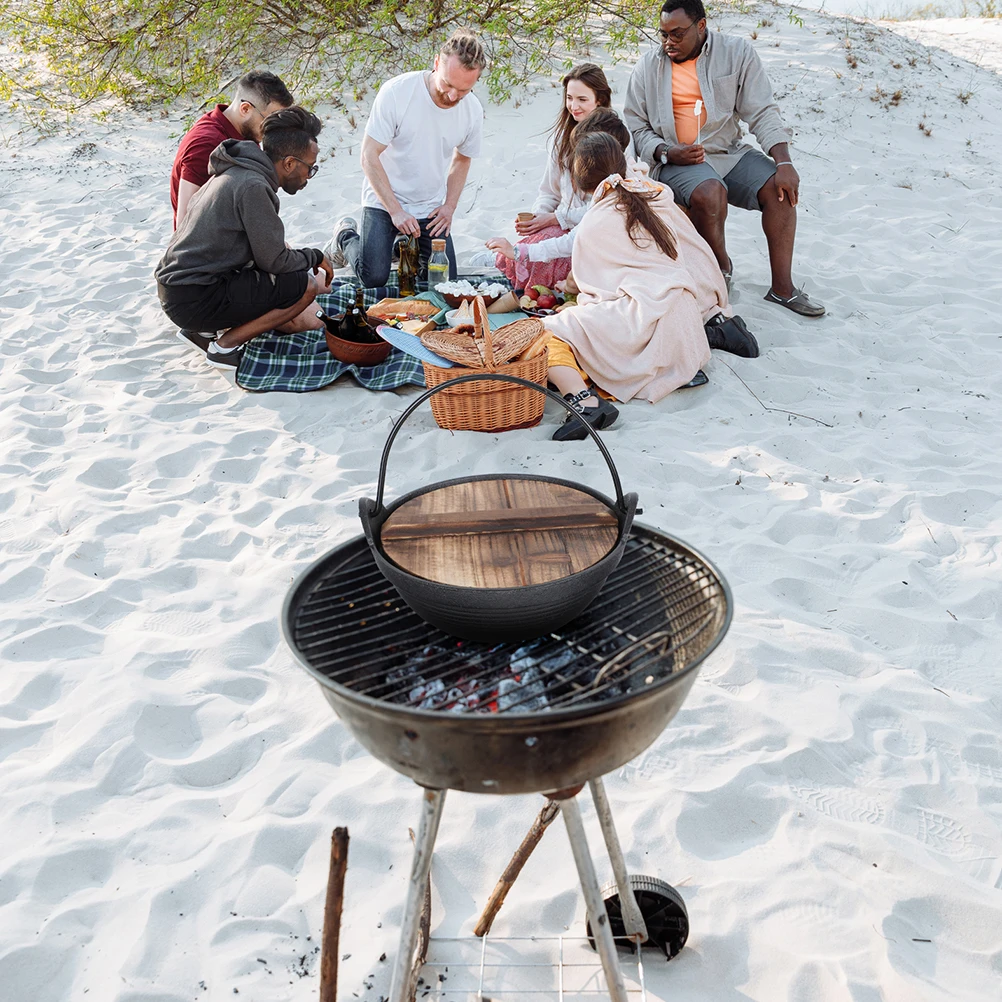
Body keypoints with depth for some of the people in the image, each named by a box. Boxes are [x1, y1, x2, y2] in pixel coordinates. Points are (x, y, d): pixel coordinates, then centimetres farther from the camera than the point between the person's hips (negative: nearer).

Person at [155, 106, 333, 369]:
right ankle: (226, 345, -5)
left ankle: (201, 329, 15)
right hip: (194, 300, -10)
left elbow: (267, 248, 19)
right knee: (304, 285, -12)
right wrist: (315, 256, 3)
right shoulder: (252, 186, -18)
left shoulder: (237, 173, 13)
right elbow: (274, 260, -15)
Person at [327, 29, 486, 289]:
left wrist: (449, 206, -1)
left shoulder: (473, 110, -8)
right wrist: (396, 211, -20)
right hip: (384, 200, -4)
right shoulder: (396, 92, -21)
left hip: (431, 207, 4)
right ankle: (345, 236, 19)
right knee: (374, 278, -14)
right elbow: (369, 156, -17)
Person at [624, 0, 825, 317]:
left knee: (780, 187, -22)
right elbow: (636, 127, 5)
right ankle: (722, 267, -7)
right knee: (709, 193, -35)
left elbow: (761, 112, -4)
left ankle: (782, 287, -14)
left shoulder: (737, 52, 1)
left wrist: (783, 162, -18)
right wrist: (667, 153, -15)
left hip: (729, 151, 2)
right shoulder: (648, 66, 2)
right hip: (675, 159, -2)